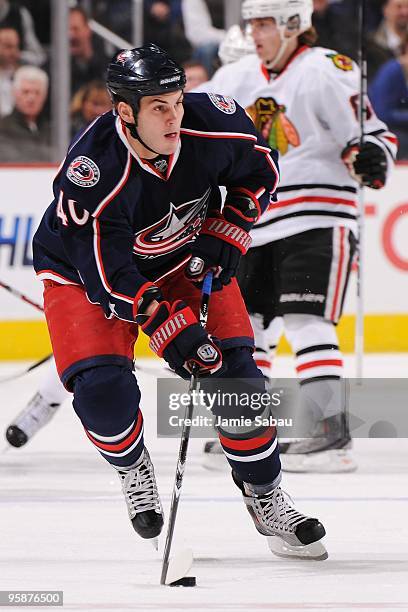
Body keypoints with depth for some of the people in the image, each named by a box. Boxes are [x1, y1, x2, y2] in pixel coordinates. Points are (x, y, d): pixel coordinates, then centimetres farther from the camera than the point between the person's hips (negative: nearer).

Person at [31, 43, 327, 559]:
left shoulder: (211, 124, -24)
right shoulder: (91, 174, -36)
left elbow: (260, 169, -2)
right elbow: (107, 274, -32)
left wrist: (227, 234, -11)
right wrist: (167, 328, -38)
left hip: (185, 259, 4)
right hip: (87, 270, -3)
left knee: (233, 371, -7)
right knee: (104, 392, -21)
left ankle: (264, 497, 9)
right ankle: (132, 467, 12)